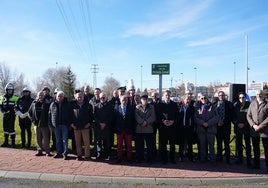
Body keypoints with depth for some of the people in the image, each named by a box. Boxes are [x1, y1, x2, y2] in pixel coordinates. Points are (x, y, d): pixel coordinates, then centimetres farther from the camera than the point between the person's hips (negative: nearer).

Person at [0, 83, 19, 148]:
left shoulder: (15, 97, 0)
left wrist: (14, 111, -13)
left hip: (12, 115, -4)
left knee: (11, 128, -8)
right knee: (5, 128, 9)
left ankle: (13, 142, 1)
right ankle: (6, 142, 19)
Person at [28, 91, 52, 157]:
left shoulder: (47, 103, -3)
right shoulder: (34, 103, 8)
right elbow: (29, 112, 17)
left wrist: (48, 121, -8)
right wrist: (33, 119, 7)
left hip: (44, 124, -4)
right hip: (37, 124, 4)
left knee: (46, 138, -3)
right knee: (38, 139, 10)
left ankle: (47, 151, 3)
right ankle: (39, 151, 19)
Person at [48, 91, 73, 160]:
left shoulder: (67, 104, 3)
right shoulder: (53, 104, 7)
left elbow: (70, 115, 3)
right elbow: (49, 115, 8)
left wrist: (69, 124, -3)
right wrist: (50, 125, 3)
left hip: (64, 125, -2)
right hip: (56, 125, 2)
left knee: (65, 140, -2)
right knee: (58, 140, 11)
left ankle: (65, 154, 4)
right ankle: (59, 153, 21)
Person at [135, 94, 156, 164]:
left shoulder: (151, 107, 12)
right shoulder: (137, 107, 10)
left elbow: (153, 117, -1)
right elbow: (137, 116, -4)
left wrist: (146, 122, -14)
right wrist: (142, 122, -17)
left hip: (149, 129, 0)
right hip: (139, 129, 0)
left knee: (150, 145, 2)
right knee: (139, 145, 5)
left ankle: (149, 159, 12)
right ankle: (139, 158, 16)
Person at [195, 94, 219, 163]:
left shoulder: (212, 107, 6)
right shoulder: (198, 108, 12)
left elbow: (216, 117, -2)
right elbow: (196, 118, 3)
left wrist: (208, 123, -13)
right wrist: (203, 123, -13)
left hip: (211, 128, -2)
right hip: (201, 129, 2)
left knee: (211, 144, -1)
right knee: (202, 144, 5)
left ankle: (212, 158, 7)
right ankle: (203, 158, 13)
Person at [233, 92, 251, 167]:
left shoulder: (249, 105, -5)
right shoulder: (235, 105, 2)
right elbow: (233, 116, 5)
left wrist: (244, 124, -12)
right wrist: (237, 124, -7)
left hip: (246, 127, -3)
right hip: (238, 127, 3)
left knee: (248, 144, 1)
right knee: (239, 144, 9)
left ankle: (249, 160, 7)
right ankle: (240, 159, 19)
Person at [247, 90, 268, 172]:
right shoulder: (252, 104, 11)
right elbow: (248, 116, 7)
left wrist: (260, 126, -14)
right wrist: (253, 125, -7)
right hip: (254, 130, 3)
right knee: (255, 148, 11)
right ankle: (256, 164, 22)